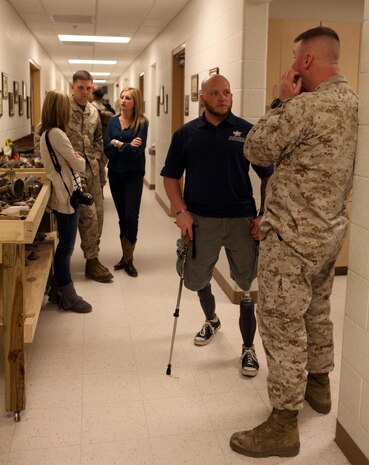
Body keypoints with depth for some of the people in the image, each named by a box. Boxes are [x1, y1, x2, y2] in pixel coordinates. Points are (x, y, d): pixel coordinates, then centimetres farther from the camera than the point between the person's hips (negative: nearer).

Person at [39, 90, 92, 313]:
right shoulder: (56, 134, -20)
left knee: (63, 246, 17)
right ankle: (68, 296, 10)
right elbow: (79, 165, -16)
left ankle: (59, 290, 28)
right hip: (67, 196, -10)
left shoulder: (46, 132, 11)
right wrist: (80, 159, 5)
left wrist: (73, 158, -1)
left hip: (63, 195, 10)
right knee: (66, 247, 0)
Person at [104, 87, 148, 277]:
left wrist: (117, 144, -10)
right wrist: (127, 146, -15)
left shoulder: (142, 122, -7)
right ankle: (126, 256, 21)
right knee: (122, 216, 11)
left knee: (131, 216, -6)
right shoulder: (113, 121, 4)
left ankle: (128, 259, 4)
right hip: (115, 173, 4)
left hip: (134, 174, -4)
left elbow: (137, 151, -17)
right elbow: (107, 148, -6)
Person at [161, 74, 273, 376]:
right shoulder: (186, 134, 3)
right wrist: (182, 211, -6)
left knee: (248, 284, 0)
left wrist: (264, 215, -7)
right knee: (198, 279, 15)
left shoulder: (247, 131, -1)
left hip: (242, 219, -1)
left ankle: (249, 348, 17)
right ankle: (211, 320, 46)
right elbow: (171, 177, 6)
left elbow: (268, 176, 2)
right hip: (201, 220, 2)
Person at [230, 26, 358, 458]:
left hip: (292, 234, -10)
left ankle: (283, 424, 8)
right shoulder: (351, 101, 9)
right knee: (316, 311, 23)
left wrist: (282, 101, -5)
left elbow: (257, 150, -11)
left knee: (281, 325, -2)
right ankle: (318, 384, 42)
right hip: (328, 229, 10)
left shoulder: (305, 106, -21)